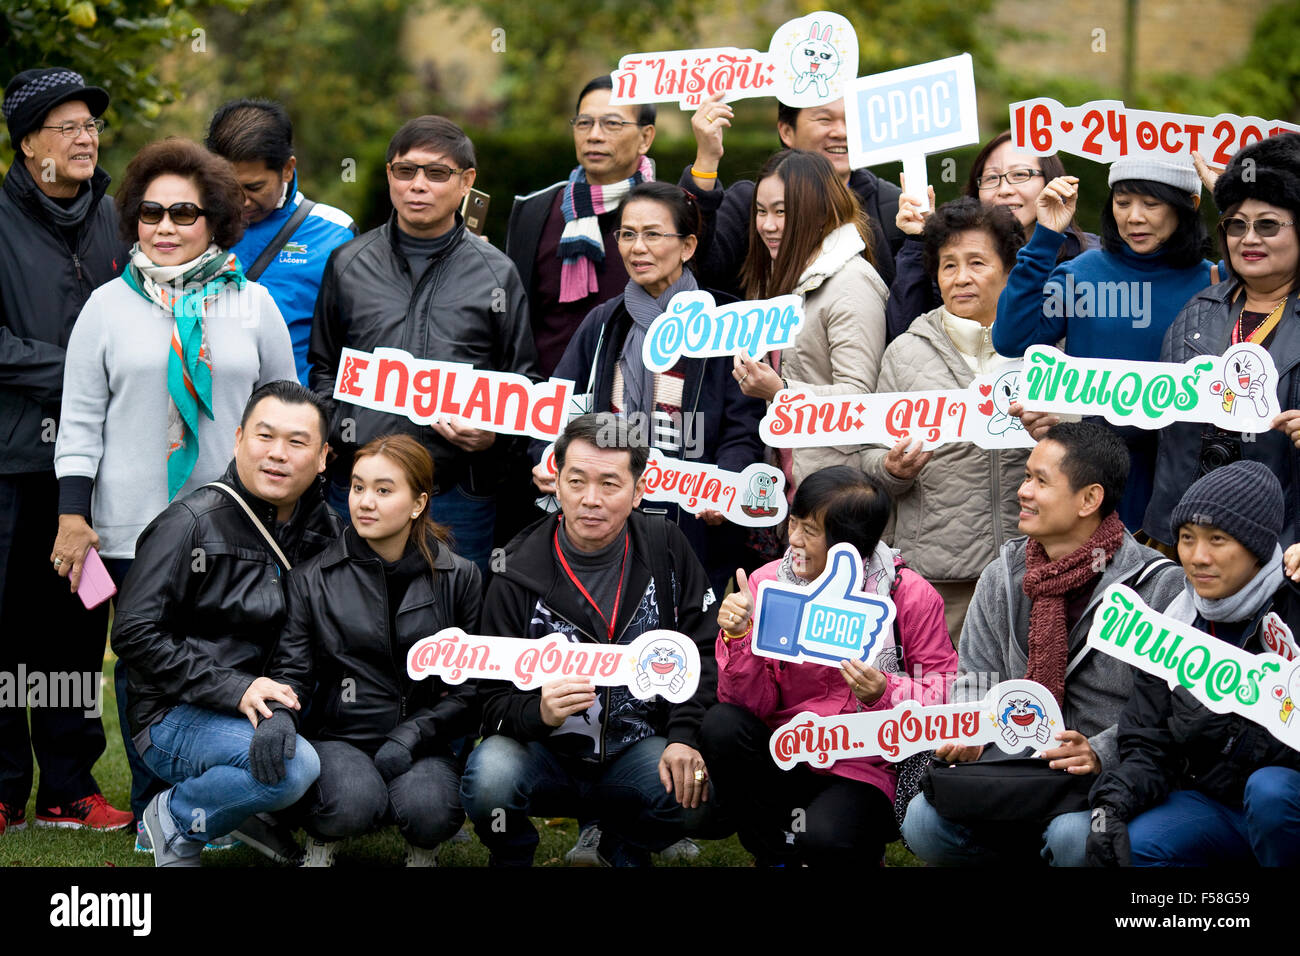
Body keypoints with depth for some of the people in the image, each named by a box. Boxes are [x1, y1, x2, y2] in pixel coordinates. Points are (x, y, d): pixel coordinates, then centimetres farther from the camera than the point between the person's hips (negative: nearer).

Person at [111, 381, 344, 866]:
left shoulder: (328, 532, 6)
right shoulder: (190, 524, -12)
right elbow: (135, 633, -15)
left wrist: (283, 708, -24)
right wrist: (235, 691, -23)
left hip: (274, 704, 7)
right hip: (175, 718, -7)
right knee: (294, 767, -32)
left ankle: (251, 812, 8)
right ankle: (176, 820, -4)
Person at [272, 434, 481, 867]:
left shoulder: (459, 579, 2)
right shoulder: (313, 576, 1)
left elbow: (472, 686, 3)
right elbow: (292, 667, 0)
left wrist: (413, 734, -12)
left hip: (420, 744, 1)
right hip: (338, 736, 0)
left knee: (430, 812, -32)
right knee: (354, 804, -34)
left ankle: (422, 849, 6)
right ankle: (321, 840, 4)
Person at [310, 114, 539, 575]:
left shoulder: (496, 273, 6)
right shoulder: (348, 263, 10)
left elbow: (524, 380, 10)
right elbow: (322, 366, 18)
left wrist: (494, 432, -9)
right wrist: (338, 425, -1)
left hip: (458, 490, -1)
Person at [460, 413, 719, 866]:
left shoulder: (665, 549, 0)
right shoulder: (519, 575, -8)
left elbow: (703, 650, 1)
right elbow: (496, 700, -7)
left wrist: (685, 735, -14)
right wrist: (540, 711, -30)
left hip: (637, 752, 2)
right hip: (546, 753, -2)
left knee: (698, 800, -29)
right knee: (489, 777, -34)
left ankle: (623, 848, 8)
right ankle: (513, 861, 2)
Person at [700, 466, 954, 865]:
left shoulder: (911, 596, -7)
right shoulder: (768, 583, -1)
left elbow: (946, 694, -6)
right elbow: (754, 705, -3)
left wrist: (886, 694, -25)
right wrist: (738, 638, -19)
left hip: (864, 770, -3)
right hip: (785, 764, 3)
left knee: (824, 839, -33)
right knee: (721, 726, -26)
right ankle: (776, 855, -4)